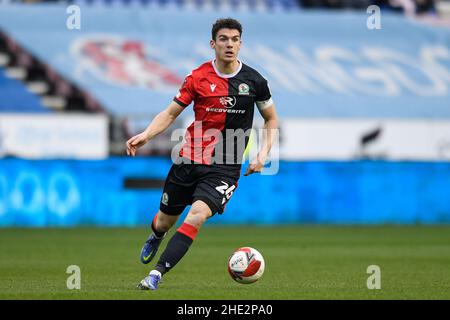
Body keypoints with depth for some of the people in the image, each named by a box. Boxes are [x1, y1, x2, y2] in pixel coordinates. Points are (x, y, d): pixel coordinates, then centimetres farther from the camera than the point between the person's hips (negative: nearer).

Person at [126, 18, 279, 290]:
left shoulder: (254, 81, 0)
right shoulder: (198, 77, 0)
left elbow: (271, 119, 14)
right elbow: (171, 113, 4)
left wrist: (263, 154, 0)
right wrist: (146, 135, -13)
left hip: (224, 169, -2)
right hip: (189, 160, 2)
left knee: (197, 215, -26)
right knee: (165, 221, 12)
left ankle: (157, 273, -25)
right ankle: (155, 237, 52)